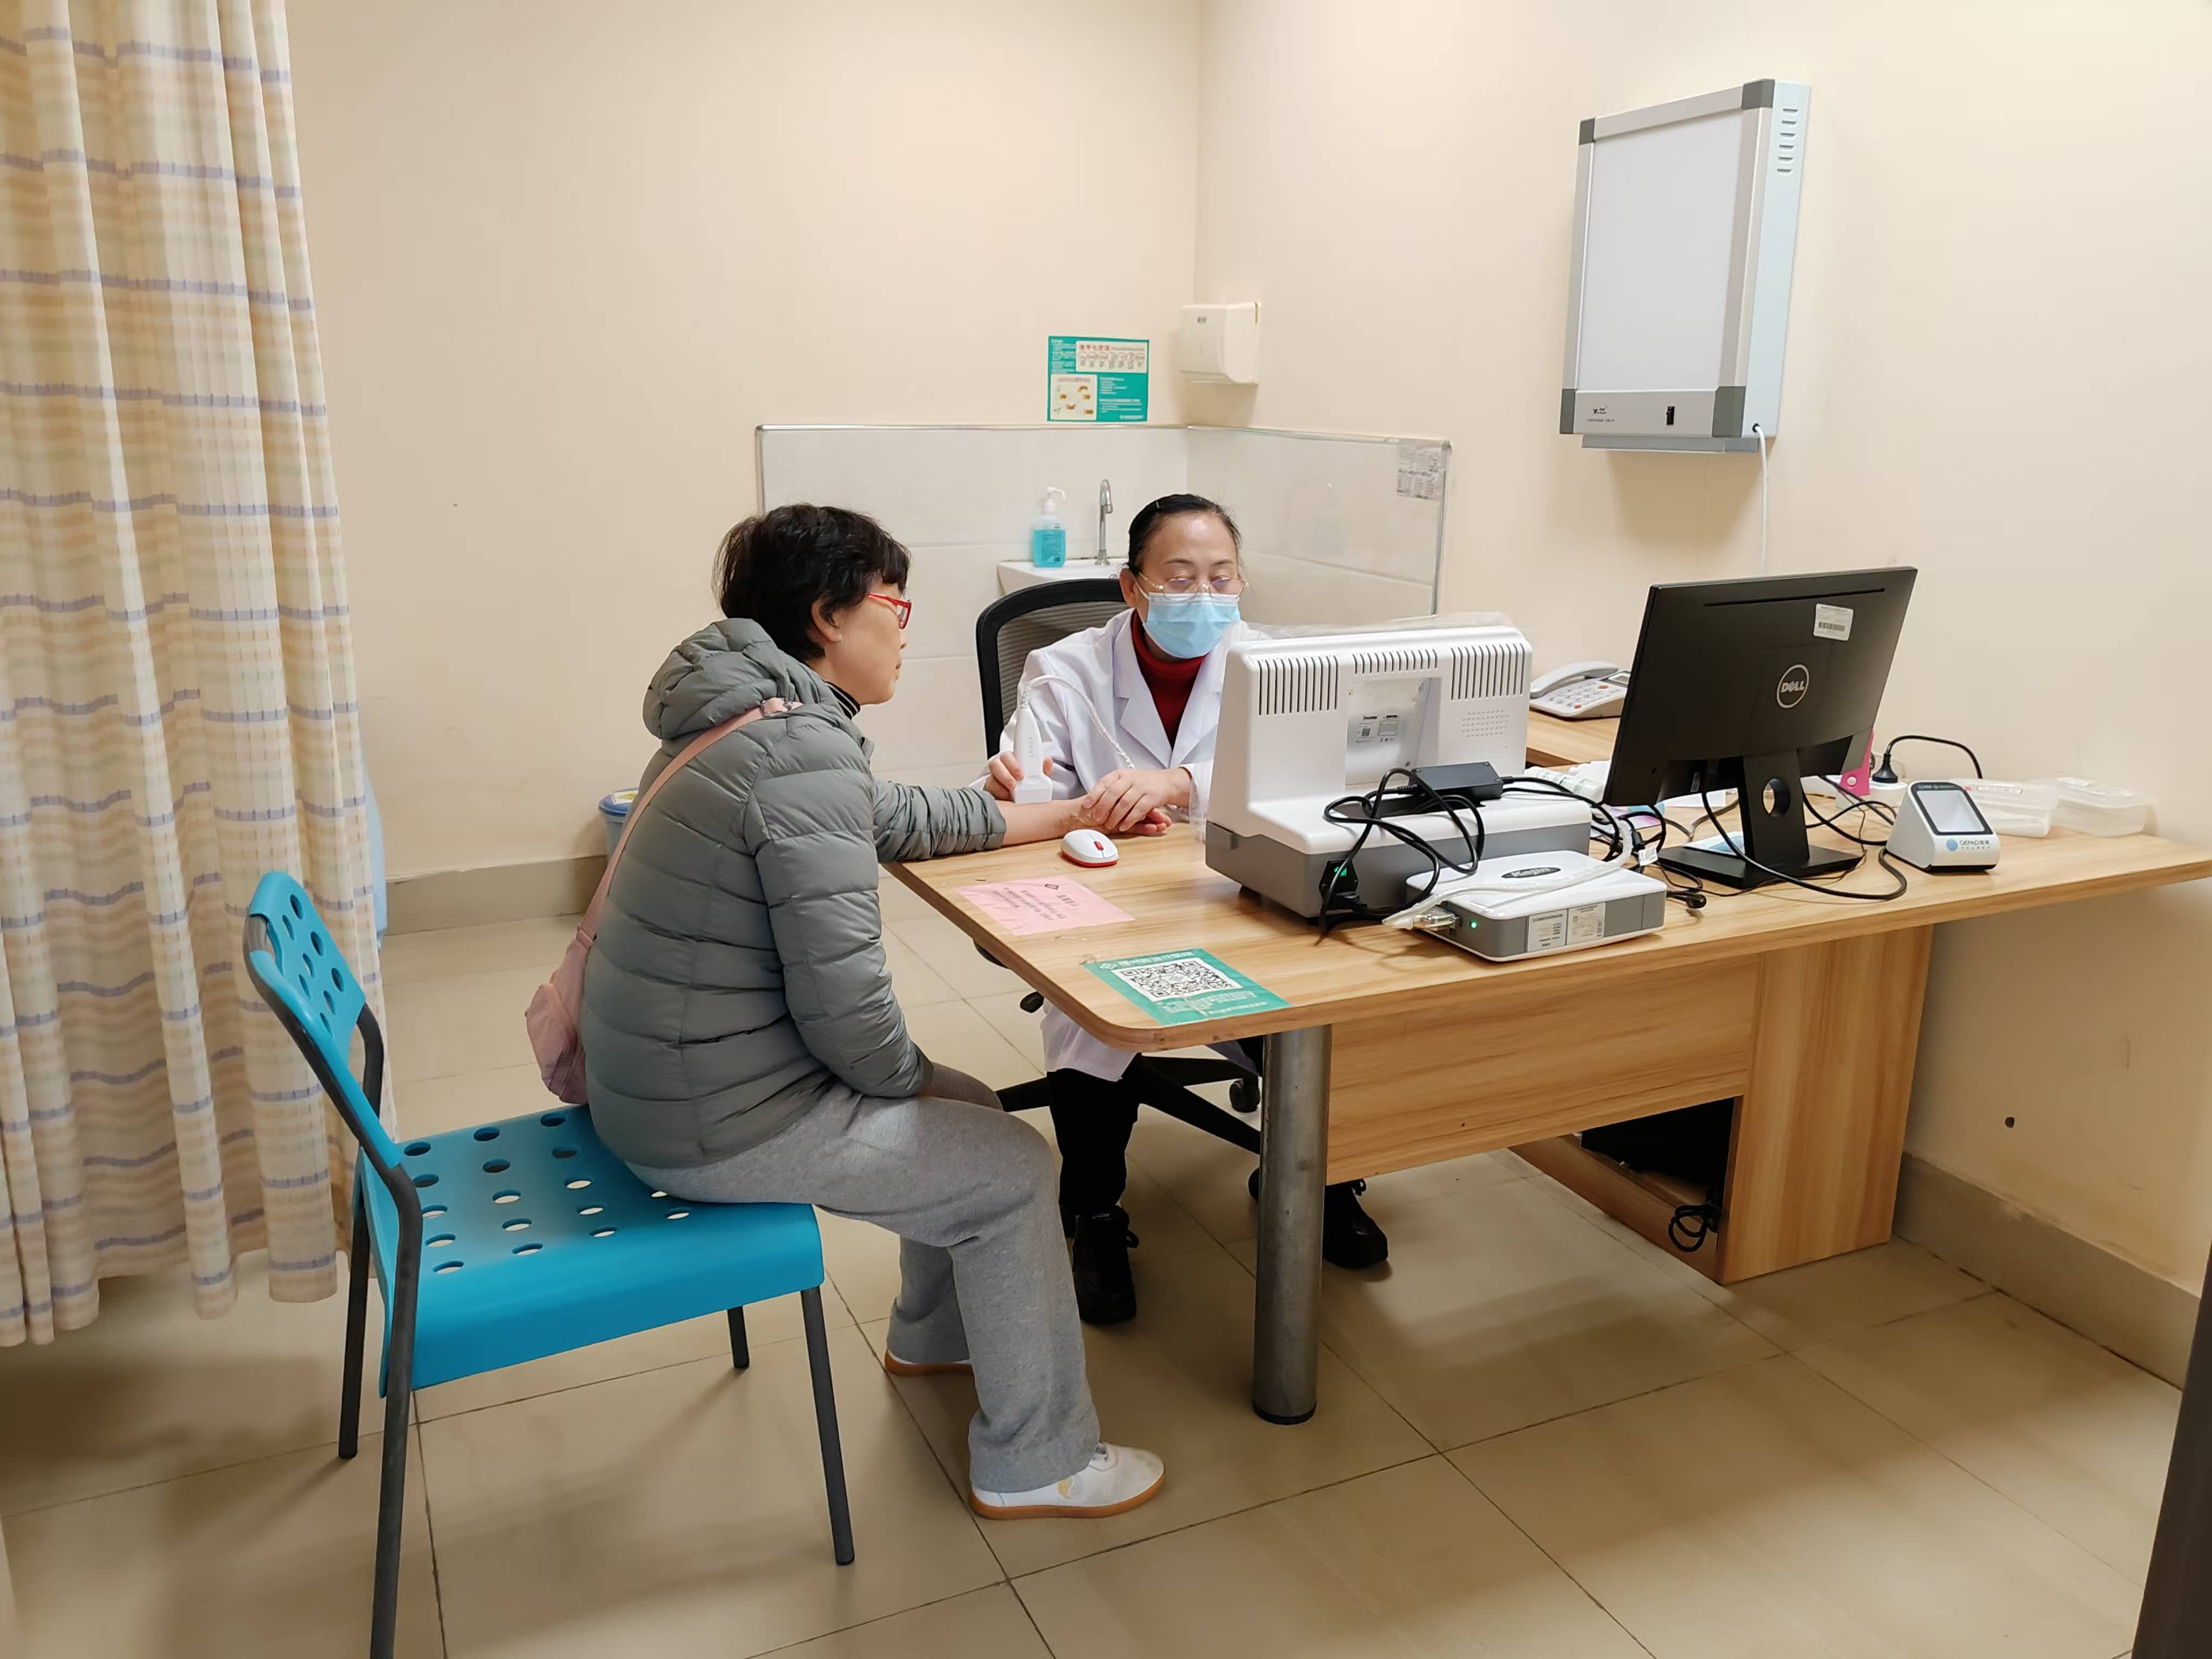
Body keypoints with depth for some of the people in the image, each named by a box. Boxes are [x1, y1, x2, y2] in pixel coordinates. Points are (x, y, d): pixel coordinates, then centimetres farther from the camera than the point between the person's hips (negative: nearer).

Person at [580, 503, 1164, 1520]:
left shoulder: (746, 719, 7)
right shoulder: (803, 756, -25)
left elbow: (905, 818, 19)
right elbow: (844, 1000, -27)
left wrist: (1068, 814, 23)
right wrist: (908, 1084, -6)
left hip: (671, 1076, 10)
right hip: (718, 1125, -10)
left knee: (971, 1114, 22)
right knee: (1014, 1169, 1)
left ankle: (933, 1336, 46)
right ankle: (1036, 1464, 18)